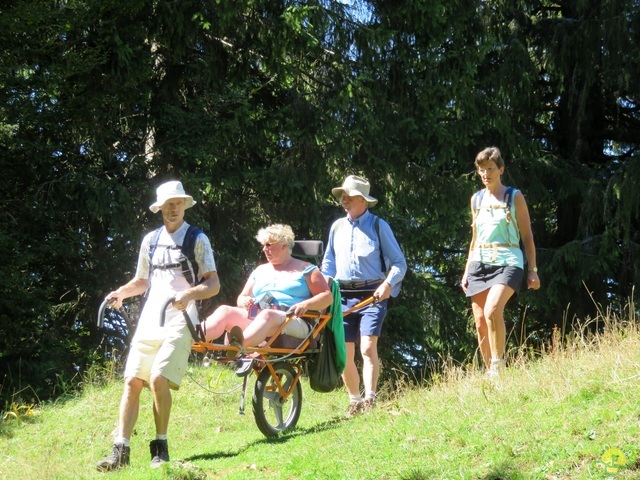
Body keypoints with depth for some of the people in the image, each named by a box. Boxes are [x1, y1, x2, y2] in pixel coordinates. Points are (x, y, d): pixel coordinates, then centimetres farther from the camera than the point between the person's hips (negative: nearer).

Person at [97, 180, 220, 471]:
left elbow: (214, 284, -2)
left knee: (158, 379, -20)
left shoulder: (197, 239, 2)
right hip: (149, 320, 5)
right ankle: (121, 452, -5)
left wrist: (189, 294, -21)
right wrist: (121, 292, 6)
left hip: (178, 322, -5)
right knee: (132, 381, -6)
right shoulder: (150, 240, 16)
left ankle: (161, 448, -7)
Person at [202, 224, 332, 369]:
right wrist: (244, 301, 1)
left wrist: (306, 305, -17)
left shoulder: (305, 269, 14)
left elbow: (327, 296, 3)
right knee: (225, 311, -22)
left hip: (292, 322, -5)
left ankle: (240, 345, -69)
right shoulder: (260, 270, 29)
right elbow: (241, 298, 27)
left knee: (267, 315, -39)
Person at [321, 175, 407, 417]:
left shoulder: (378, 226, 2)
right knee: (344, 353, 3)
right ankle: (354, 401, 15)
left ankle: (370, 399, -20)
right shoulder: (337, 227, 14)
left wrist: (388, 283, -17)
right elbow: (328, 263, 22)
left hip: (372, 296, -4)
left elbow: (399, 263, 1)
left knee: (368, 347, -18)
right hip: (343, 296, 4)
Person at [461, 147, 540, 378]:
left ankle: (498, 365, -18)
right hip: (479, 264, 5)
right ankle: (490, 373, 7)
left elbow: (527, 236, 5)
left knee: (492, 311, -28)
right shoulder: (477, 199, 16)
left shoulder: (514, 197, 4)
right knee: (480, 322, -1)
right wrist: (467, 271, 18)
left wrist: (533, 270, -1)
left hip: (507, 263, -5)